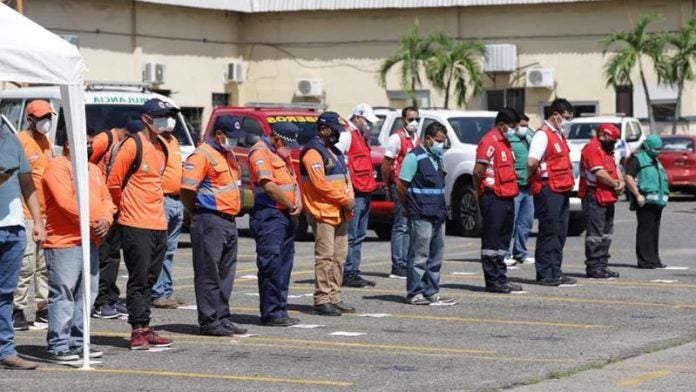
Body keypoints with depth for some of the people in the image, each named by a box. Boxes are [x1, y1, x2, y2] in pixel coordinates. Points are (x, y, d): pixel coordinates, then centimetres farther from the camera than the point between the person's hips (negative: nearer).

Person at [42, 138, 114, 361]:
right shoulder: (57, 167, -8)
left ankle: (77, 343, 20)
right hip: (63, 242, -9)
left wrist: (106, 220, -4)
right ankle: (58, 346, -4)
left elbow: (106, 198, 17)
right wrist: (93, 222, -14)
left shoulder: (93, 169, 20)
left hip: (90, 241, 9)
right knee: (63, 294, -7)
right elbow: (66, 201, -18)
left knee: (86, 294, 11)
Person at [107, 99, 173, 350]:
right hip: (136, 225, -8)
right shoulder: (133, 145, -11)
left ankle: (145, 329, 15)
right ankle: (138, 331, -2)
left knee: (150, 279, 10)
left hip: (158, 223, 8)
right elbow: (114, 182, -9)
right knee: (139, 279, -5)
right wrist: (126, 209, 3)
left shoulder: (162, 147, 14)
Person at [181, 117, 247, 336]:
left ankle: (222, 318, 19)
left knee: (225, 273, 12)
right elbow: (187, 189, -17)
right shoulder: (203, 155, -12)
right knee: (209, 274, -5)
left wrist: (233, 212, 16)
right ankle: (208, 321, -3)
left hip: (229, 221, 9)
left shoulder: (227, 155, 17)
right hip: (210, 221, -9)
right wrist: (198, 214, -6)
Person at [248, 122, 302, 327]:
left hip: (286, 216, 10)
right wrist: (291, 206, -9)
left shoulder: (282, 154, 20)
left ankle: (280, 311, 17)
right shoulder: (261, 152, -10)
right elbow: (269, 186, -18)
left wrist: (298, 202, 0)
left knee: (284, 265, 11)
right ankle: (270, 314, -7)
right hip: (268, 216, -10)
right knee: (271, 264, -9)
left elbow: (293, 180, 19)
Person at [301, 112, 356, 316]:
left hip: (340, 213, 10)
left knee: (339, 256, 11)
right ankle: (322, 301, -8)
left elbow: (346, 177, 21)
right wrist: (345, 200, -15)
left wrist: (349, 200, 2)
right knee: (325, 257, -10)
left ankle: (334, 298, 16)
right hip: (323, 213, -10)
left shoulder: (334, 151, 20)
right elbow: (320, 184, -19)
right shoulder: (313, 152, -11)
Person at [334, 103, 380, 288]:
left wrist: (371, 181, 16)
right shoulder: (347, 135, -9)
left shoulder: (361, 137, 22)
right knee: (350, 236, -8)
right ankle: (348, 274, -7)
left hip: (364, 193, 10)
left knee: (359, 236, 12)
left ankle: (354, 272, 17)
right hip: (354, 193, -10)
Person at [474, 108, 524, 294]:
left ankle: (500, 278, 19)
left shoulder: (506, 143, 18)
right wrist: (482, 191, -7)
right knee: (491, 240, -4)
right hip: (493, 197, -10)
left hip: (507, 197, 10)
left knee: (503, 241, 13)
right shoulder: (489, 142, -13)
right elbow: (478, 171, -18)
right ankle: (492, 280, -2)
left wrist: (514, 188, 12)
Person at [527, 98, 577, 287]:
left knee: (560, 234, 11)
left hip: (562, 190, 9)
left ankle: (555, 272, 17)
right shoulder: (543, 134, -13)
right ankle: (544, 275, -3)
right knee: (549, 232, -6)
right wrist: (535, 176, -8)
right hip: (548, 190, -9)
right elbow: (532, 162, -25)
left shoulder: (559, 135, 17)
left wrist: (569, 180, 13)